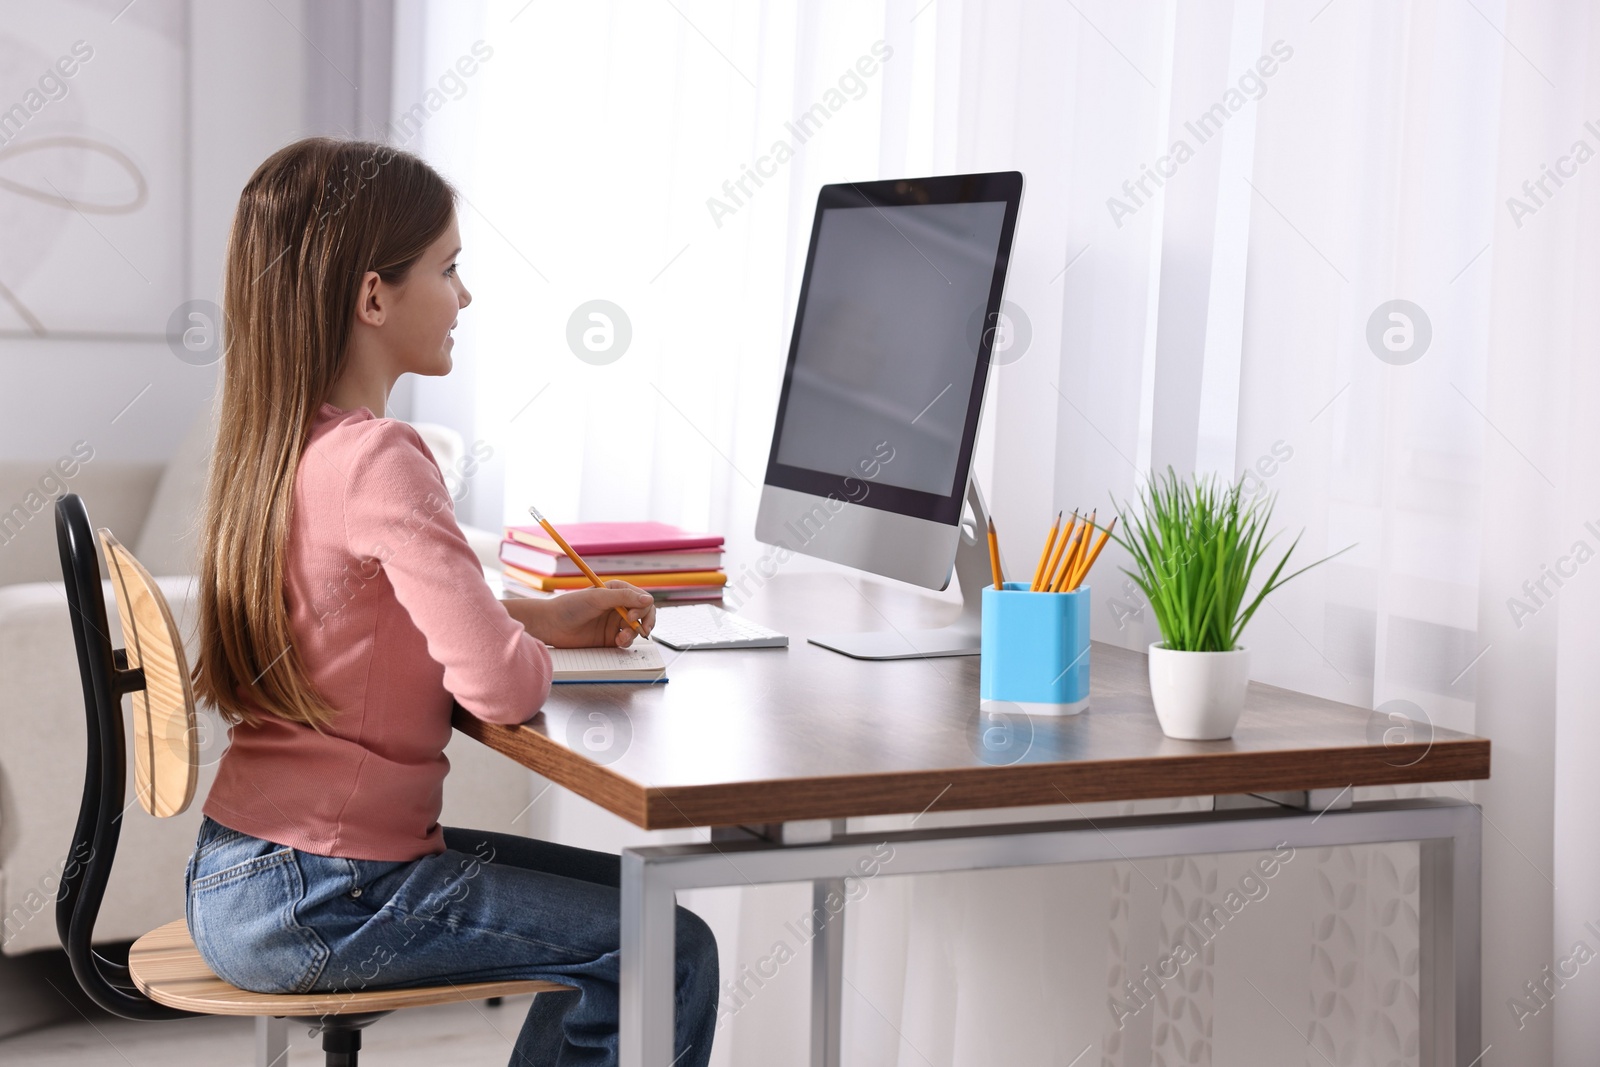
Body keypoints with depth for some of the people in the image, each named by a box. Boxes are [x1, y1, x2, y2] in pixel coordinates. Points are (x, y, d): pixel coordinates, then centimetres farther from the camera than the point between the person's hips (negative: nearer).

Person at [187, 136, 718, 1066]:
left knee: (623, 905, 19)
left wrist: (540, 617, 11)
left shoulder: (275, 440, 7)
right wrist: (538, 653, -4)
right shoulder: (378, 461, -21)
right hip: (315, 902, -9)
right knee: (670, 956, -5)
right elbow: (498, 683, -28)